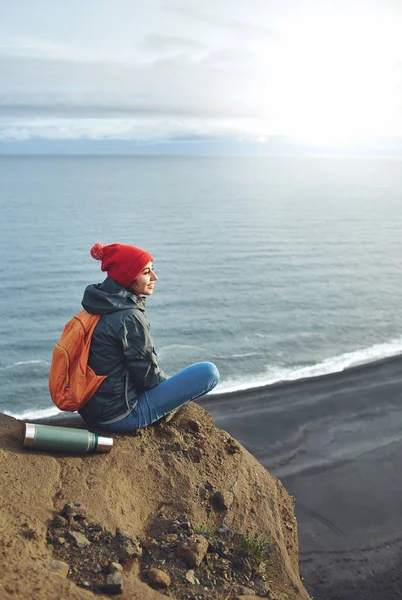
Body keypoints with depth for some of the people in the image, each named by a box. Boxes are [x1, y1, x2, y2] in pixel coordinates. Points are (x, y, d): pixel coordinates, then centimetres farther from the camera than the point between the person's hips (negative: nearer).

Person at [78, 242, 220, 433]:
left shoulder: (100, 306, 5)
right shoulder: (129, 318, -22)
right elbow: (146, 375, -15)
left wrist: (164, 381, 14)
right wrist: (169, 383, 5)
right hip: (121, 416, -9)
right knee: (209, 372, -10)